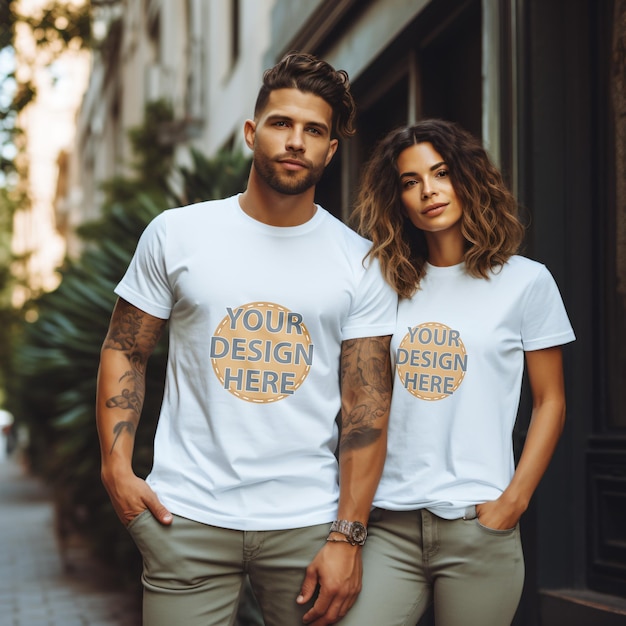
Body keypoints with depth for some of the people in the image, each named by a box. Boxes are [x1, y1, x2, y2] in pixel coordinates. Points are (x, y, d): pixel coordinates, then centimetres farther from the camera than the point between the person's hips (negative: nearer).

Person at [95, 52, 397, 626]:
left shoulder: (361, 262, 1)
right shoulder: (176, 234, 3)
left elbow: (366, 408, -2)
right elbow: (125, 351, 8)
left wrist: (347, 536, -7)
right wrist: (117, 466, -4)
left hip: (309, 523, 0)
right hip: (185, 518, 0)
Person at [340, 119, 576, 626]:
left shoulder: (526, 280, 2)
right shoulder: (390, 286, 10)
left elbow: (550, 402, 4)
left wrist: (513, 502, -6)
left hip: (477, 528, -2)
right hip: (389, 525, 2)